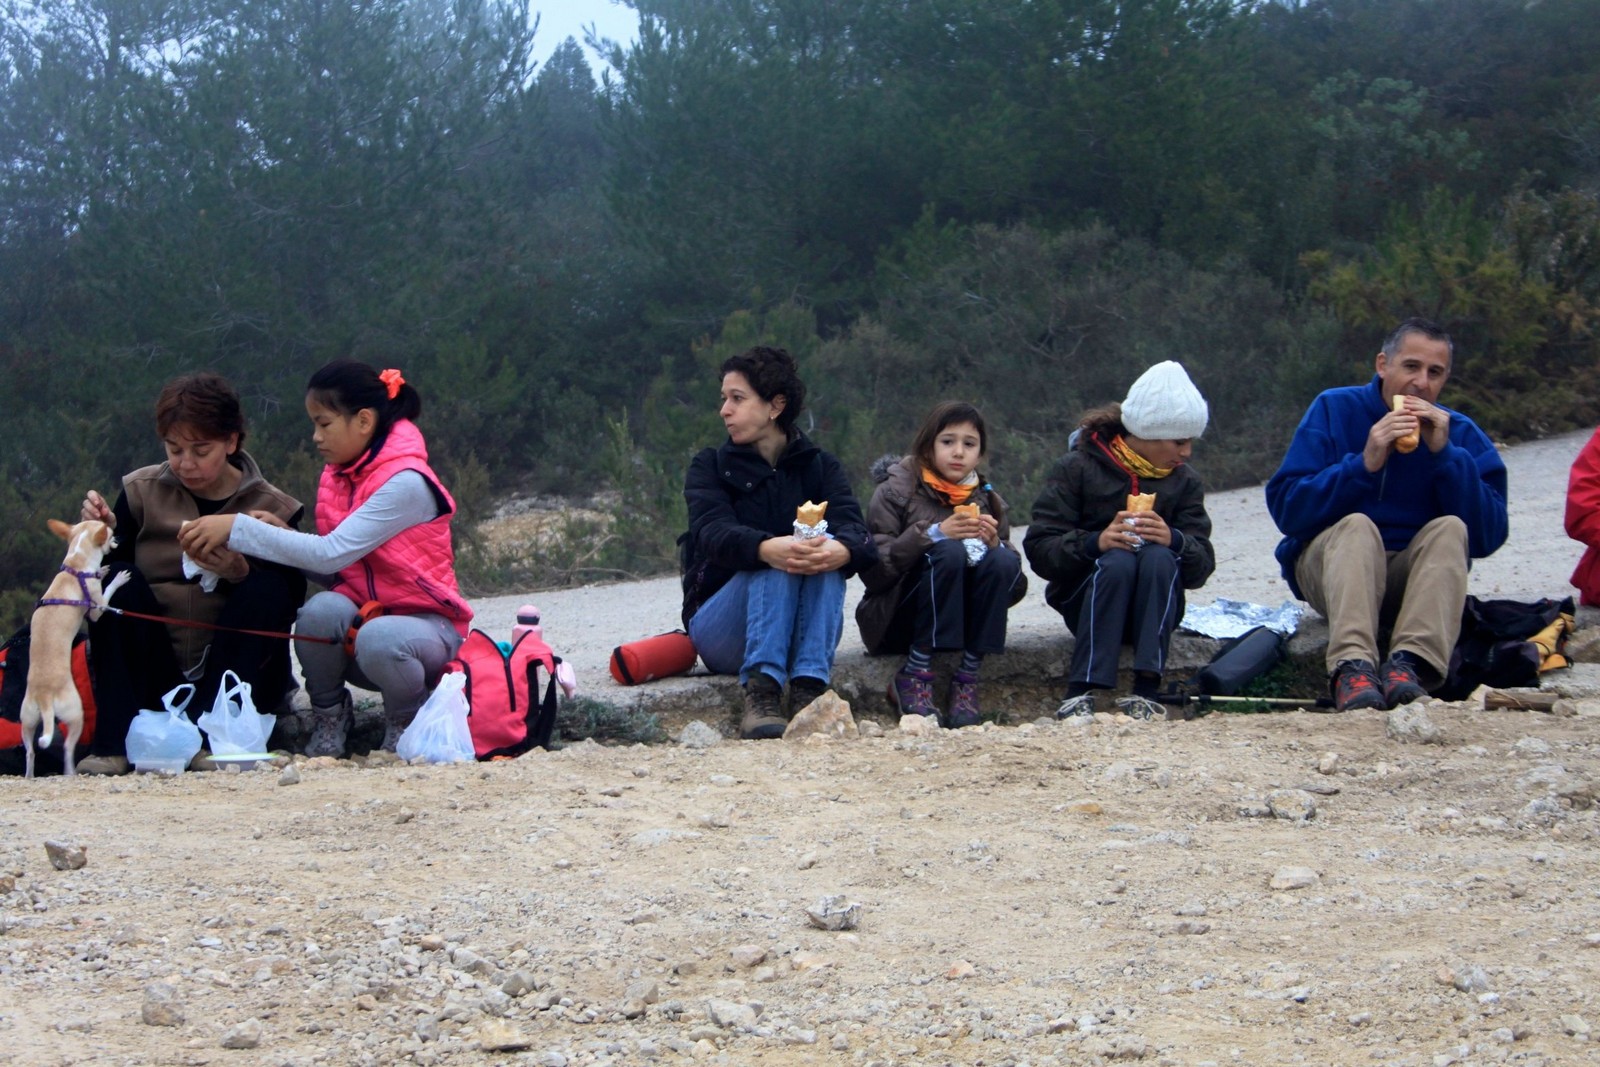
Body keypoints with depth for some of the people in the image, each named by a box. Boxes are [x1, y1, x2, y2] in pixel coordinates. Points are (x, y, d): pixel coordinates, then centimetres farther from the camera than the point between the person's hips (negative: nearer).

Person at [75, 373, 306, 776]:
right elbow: (107, 568, 1)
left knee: (267, 589, -23)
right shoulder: (142, 491, 3)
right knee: (119, 580, -20)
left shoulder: (270, 508, -1)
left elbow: (288, 605, -8)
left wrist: (240, 572, -25)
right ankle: (113, 744, -28)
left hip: (234, 673, -1)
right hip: (152, 680, 1)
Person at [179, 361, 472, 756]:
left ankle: (407, 721, -6)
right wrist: (280, 534, -16)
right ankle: (328, 719, -4)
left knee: (378, 639, -39)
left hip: (425, 624, -5)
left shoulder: (407, 483, -19)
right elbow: (331, 569, 1)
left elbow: (332, 554, -27)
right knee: (321, 609, -28)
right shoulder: (338, 476, 6)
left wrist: (239, 529, -27)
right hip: (361, 617, 5)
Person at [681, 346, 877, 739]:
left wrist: (841, 550, -39)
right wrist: (766, 549, -41)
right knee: (776, 560, -29)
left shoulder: (820, 467, 8)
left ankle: (809, 690, -40)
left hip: (801, 632, 2)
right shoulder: (711, 467, 5)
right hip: (720, 626, -1)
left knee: (825, 548, -26)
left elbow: (854, 528, -12)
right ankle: (760, 692, -45)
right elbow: (714, 533, -17)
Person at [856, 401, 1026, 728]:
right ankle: (915, 677, -25)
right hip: (894, 623, -4)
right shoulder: (896, 489, -1)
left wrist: (995, 545, -15)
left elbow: (1014, 588, 5)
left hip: (964, 625, 4)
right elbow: (873, 569, -15)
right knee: (949, 552, -29)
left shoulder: (988, 500, 10)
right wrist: (933, 534, -24)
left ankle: (966, 681, -22)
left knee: (1003, 560, -23)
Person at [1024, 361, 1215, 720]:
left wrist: (1174, 541, -27)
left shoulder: (1184, 481, 7)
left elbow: (1202, 567, -4)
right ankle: (1080, 692, -37)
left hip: (1152, 610, 2)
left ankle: (1146, 690, -36)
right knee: (1118, 559, -32)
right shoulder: (1078, 468, -3)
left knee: (1158, 557, -28)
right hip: (1084, 604, -2)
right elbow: (1039, 549, -13)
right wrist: (1095, 542, -31)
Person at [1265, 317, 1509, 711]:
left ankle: (1410, 664, -43)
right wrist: (1364, 464, -22)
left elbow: (1487, 538, -10)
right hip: (1330, 566, -2)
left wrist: (1445, 454, -17)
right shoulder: (1334, 410, -1)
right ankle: (1351, 666, -50)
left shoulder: (1461, 434, 2)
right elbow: (1285, 509, -11)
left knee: (1450, 530, -25)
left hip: (1417, 577, 2)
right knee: (1357, 527, -30)